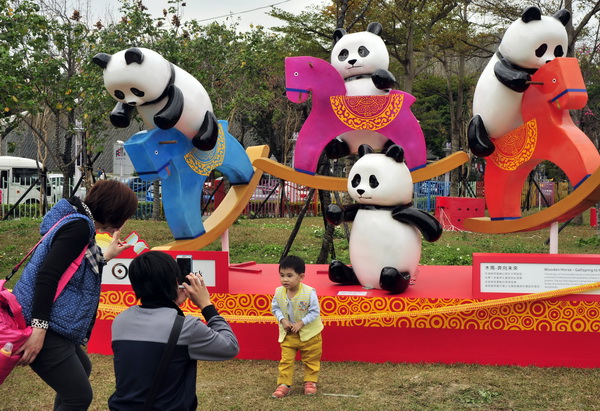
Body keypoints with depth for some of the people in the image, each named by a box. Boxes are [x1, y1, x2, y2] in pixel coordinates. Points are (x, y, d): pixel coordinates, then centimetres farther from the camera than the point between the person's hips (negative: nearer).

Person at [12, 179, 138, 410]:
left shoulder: (78, 222, 16)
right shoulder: (79, 226, -15)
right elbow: (47, 275, -25)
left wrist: (106, 256, 30)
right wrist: (39, 328, -29)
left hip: (47, 324, 11)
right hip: (40, 325, -11)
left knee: (82, 369, 28)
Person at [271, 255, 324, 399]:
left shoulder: (309, 292, -23)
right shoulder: (279, 292, -12)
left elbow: (315, 311, -17)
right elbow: (275, 308, 2)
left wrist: (301, 323, -23)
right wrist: (282, 320, -15)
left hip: (309, 333, -2)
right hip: (288, 334, 2)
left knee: (311, 360, 13)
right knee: (286, 360, 3)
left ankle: (310, 382, 31)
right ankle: (284, 385, 12)